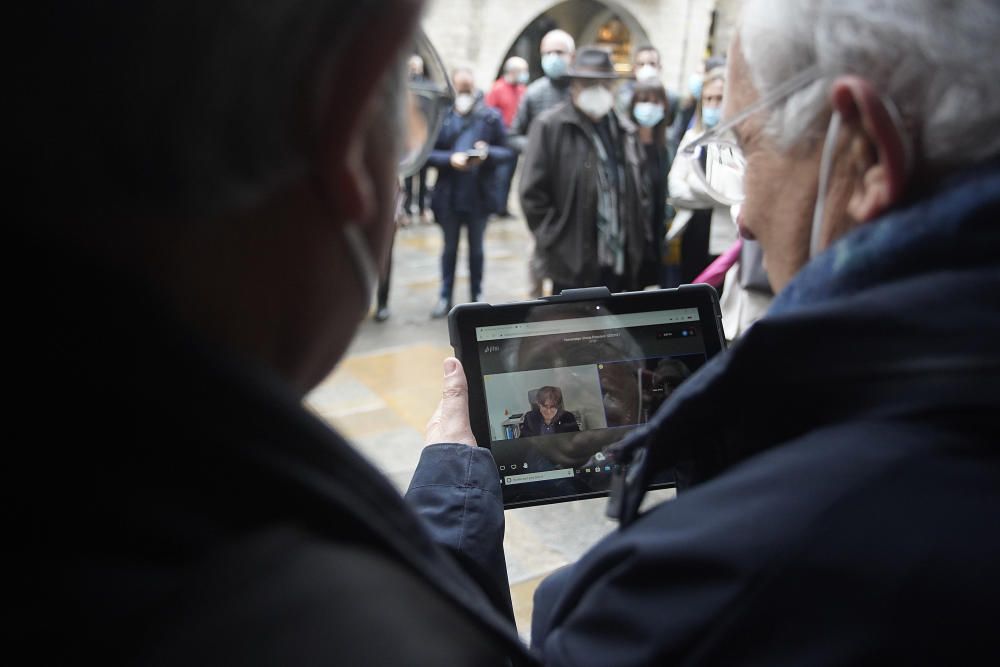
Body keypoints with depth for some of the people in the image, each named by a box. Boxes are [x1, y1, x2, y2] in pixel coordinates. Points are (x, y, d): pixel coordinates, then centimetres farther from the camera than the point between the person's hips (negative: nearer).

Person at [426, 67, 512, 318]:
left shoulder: (491, 116, -4)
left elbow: (507, 151, -2)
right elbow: (429, 153, -5)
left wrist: (487, 152, -20)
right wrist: (450, 158, -21)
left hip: (480, 194, 0)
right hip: (449, 194, 0)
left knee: (476, 248, 15)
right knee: (450, 247, 14)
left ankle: (476, 296, 28)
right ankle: (445, 298, 24)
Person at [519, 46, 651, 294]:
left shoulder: (624, 130, 14)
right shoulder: (551, 126, -5)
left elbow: (639, 190, 20)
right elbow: (532, 194, -9)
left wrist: (640, 236, 10)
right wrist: (554, 244, -10)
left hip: (620, 261, 6)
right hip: (575, 262, -6)